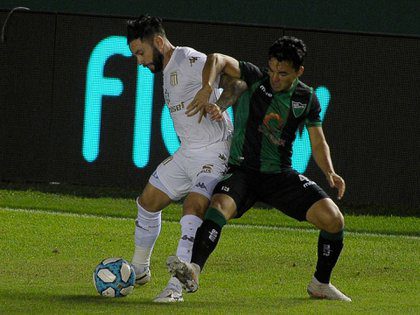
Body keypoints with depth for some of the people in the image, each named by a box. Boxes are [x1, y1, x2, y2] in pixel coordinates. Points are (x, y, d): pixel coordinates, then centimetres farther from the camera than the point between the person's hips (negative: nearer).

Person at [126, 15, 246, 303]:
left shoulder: (190, 61, -17)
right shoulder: (168, 69, 12)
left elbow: (235, 81, -26)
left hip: (215, 153, -10)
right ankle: (139, 271, 36)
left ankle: (176, 288, -23)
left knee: (193, 210, -24)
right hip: (187, 152, 10)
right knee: (148, 202, 17)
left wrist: (217, 104, -40)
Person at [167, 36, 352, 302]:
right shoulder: (256, 79, -4)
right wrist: (207, 89, -30)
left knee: (334, 220, -11)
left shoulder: (307, 99, 4)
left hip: (281, 175, 3)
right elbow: (217, 60, -11)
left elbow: (318, 142, 10)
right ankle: (193, 271, -51)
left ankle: (321, 284, 11)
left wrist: (330, 172, -8)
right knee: (219, 206, -34)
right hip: (243, 170, -3)